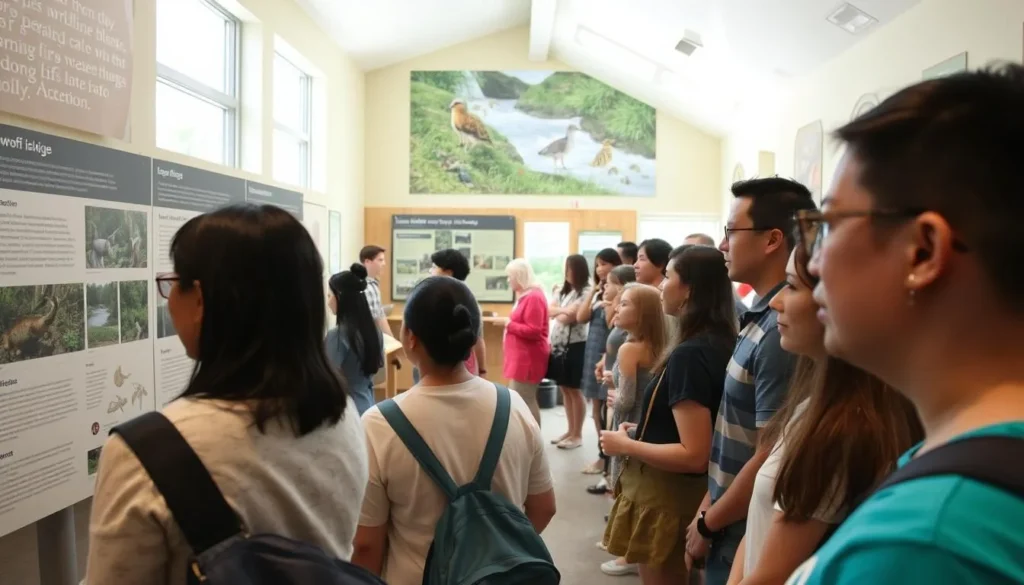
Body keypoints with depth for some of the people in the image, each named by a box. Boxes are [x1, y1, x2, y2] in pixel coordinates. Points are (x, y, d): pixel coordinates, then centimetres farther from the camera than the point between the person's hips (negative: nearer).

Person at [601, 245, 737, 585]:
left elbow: (694, 455, -28)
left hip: (665, 495, -8)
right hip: (689, 492, 9)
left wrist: (625, 445, -16)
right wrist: (644, 430, 12)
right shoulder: (719, 344, 1)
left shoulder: (688, 355, -26)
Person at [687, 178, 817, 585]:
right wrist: (709, 502, 10)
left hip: (747, 538, -8)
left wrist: (708, 522, -11)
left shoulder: (781, 331, -24)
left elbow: (770, 459, -24)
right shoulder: (761, 317, 4)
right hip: (732, 528, 8)